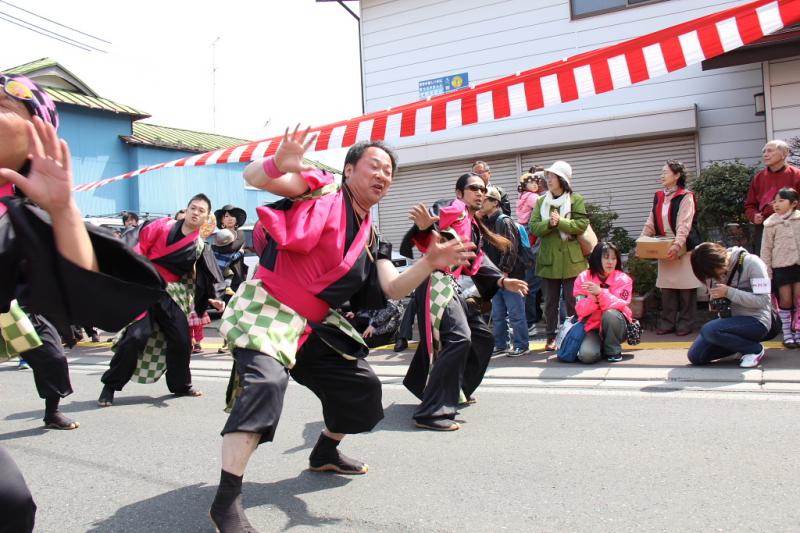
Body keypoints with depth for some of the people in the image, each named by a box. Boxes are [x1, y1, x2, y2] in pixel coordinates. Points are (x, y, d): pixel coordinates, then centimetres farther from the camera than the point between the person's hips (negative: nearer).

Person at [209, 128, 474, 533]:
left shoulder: (370, 239, 11)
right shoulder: (321, 189, -6)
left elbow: (393, 289, 1)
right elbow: (253, 177, -16)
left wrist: (429, 264, -17)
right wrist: (280, 163, -40)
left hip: (314, 328, 8)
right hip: (266, 310, -7)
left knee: (362, 387, 12)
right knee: (266, 382, -32)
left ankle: (324, 454, 37)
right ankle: (227, 499, -24)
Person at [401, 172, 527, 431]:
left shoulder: (474, 227, 23)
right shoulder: (452, 208, -5)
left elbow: (476, 263, 20)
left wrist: (502, 281, 8)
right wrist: (424, 225, -48)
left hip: (452, 287, 10)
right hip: (437, 282, -10)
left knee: (483, 337, 19)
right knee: (459, 337, -25)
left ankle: (456, 390, 33)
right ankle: (432, 412, -23)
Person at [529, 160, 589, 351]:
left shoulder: (576, 199, 0)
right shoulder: (541, 201, 9)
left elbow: (582, 225, -10)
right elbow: (533, 227, -1)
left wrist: (560, 222, -20)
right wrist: (549, 223, -19)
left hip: (571, 259, -3)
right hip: (548, 258, 3)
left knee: (572, 300, 4)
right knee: (550, 301, 9)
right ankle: (551, 337, 17)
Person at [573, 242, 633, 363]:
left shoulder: (623, 279, -8)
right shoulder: (583, 278, -5)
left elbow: (620, 305, -21)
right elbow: (580, 310, -11)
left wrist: (600, 293, -35)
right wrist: (593, 299, -32)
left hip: (615, 326, 0)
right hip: (592, 327, 1)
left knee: (610, 313, -34)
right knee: (587, 355, -27)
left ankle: (613, 350, -9)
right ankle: (601, 347, 11)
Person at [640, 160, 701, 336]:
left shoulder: (686, 197, -9)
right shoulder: (658, 197, 10)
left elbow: (684, 225, -20)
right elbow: (650, 224, 8)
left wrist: (677, 245, -33)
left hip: (684, 249, -6)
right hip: (664, 250, 6)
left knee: (686, 288, 1)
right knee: (666, 288, 8)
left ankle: (685, 323, 11)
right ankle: (667, 322, 16)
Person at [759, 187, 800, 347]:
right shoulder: (771, 224, -1)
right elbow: (766, 249, 1)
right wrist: (766, 272, -2)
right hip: (781, 266, -1)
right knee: (785, 300, 3)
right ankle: (787, 333, 12)